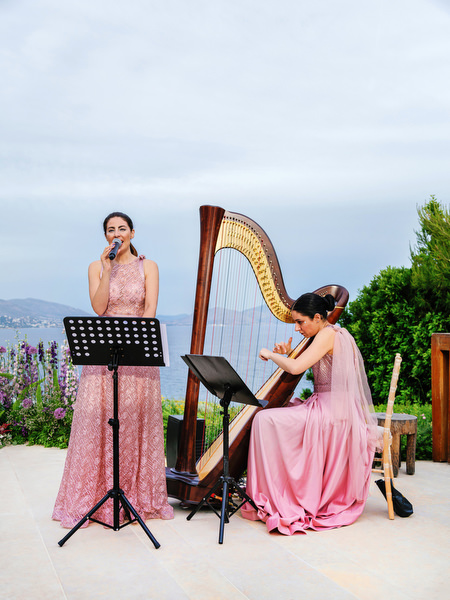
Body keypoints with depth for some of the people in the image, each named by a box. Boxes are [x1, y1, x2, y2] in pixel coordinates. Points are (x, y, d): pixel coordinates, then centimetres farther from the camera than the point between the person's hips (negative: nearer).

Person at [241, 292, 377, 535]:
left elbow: (296, 368, -25)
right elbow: (304, 364, 19)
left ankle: (270, 500, -7)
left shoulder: (329, 334, -15)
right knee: (272, 413, 15)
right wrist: (287, 353, 3)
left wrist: (270, 354, -9)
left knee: (265, 420, -15)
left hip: (331, 412, -11)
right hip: (326, 408, 11)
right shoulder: (334, 333, 15)